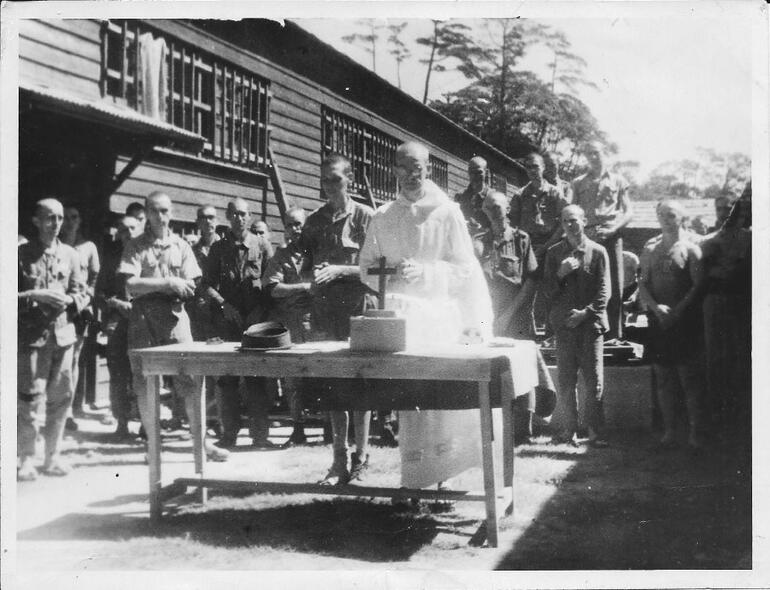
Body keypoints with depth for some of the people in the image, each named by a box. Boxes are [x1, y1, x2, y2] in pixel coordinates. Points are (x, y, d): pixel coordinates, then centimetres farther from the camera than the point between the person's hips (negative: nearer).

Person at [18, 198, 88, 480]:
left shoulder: (70, 254, 10)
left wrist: (68, 300, -8)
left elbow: (82, 293, 12)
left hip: (62, 333, 4)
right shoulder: (22, 253, 0)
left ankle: (53, 455, 17)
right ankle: (27, 459, 3)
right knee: (30, 398, -6)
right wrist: (37, 296, -15)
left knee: (60, 397, 6)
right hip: (31, 334, -4)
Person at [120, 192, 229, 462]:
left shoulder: (181, 246, 11)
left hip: (175, 316, 1)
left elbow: (190, 287, 3)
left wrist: (150, 285, -8)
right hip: (143, 318, -1)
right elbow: (131, 285, -6)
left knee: (190, 380, -5)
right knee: (144, 384, 3)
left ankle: (203, 441, 0)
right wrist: (168, 283, -11)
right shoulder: (135, 246, 6)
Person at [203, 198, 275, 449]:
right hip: (228, 318, 2)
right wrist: (223, 304, -8)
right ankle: (229, 433, 10)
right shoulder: (218, 247, 9)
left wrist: (260, 310, -8)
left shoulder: (262, 245, 5)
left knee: (256, 377, -2)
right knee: (227, 377, 3)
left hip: (255, 318, -1)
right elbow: (207, 285, 7)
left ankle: (260, 433, 3)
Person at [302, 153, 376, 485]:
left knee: (360, 384, -2)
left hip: (358, 308, -4)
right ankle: (339, 460, 15)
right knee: (332, 385, 6)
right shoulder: (314, 222, 12)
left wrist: (339, 271, -15)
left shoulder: (365, 217, -1)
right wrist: (309, 273, -5)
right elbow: (304, 266, 17)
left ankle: (360, 460, 6)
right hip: (325, 309, 4)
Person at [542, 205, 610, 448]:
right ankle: (570, 428, 13)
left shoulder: (597, 252, 5)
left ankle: (595, 431, 4)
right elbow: (547, 290, 8)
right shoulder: (554, 252, 11)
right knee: (565, 382, 2)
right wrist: (560, 274, -10)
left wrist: (586, 313, -10)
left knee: (594, 381, -3)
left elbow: (604, 291, 1)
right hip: (564, 324, 2)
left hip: (591, 322, -2)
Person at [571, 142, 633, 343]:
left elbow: (628, 212, 7)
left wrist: (612, 229, -9)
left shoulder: (618, 181, 12)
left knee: (614, 285, -4)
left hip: (611, 236, -1)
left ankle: (614, 334, -1)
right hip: (586, 237, 1)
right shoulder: (578, 183, 16)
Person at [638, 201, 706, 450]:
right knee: (663, 379, 7)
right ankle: (669, 430, 14)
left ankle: (695, 431, 3)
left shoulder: (690, 248, -2)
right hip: (658, 321, 4)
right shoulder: (650, 249, 10)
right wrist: (656, 307, -9)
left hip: (686, 320, -4)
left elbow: (698, 286, -8)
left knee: (690, 378, -3)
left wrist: (677, 310, -17)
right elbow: (643, 285, 8)